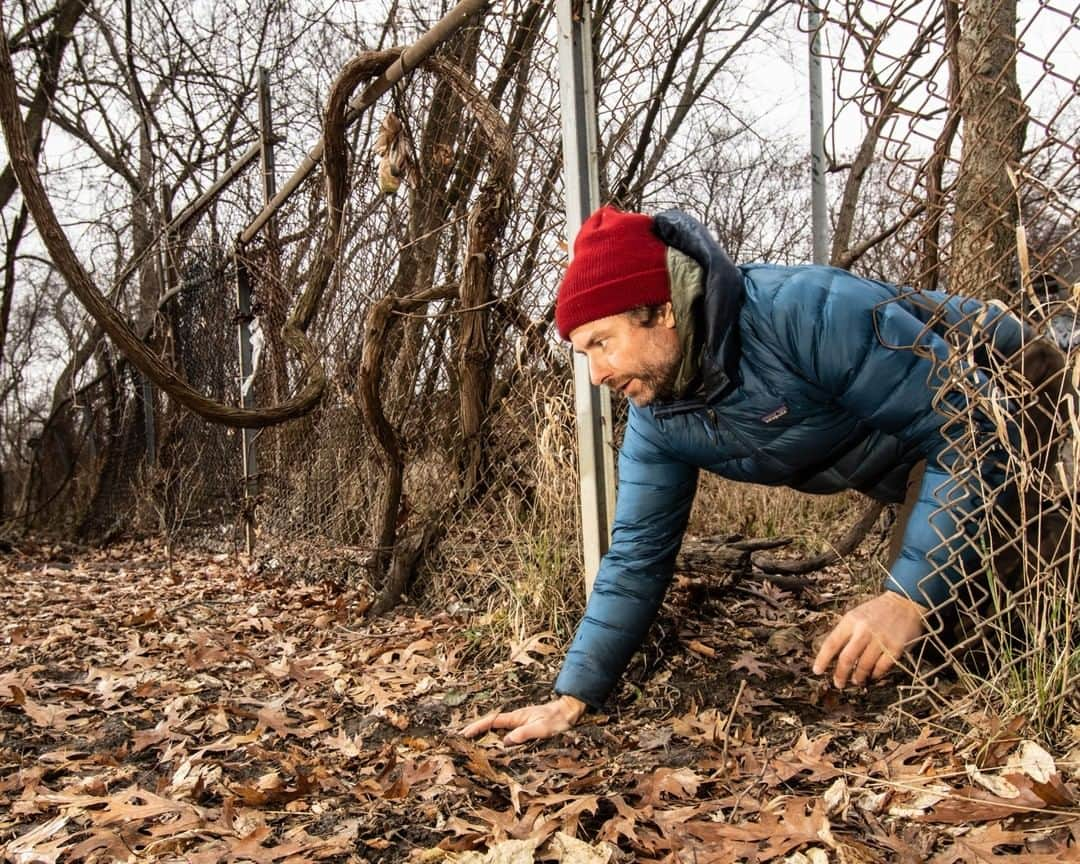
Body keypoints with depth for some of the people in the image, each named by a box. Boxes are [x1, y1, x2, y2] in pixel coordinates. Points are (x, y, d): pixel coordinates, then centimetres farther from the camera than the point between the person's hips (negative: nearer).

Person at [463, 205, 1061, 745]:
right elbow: (636, 556, -6)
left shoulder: (810, 312, -36)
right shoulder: (654, 421, -12)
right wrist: (573, 696, -12)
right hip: (912, 477, 6)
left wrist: (910, 595, -38)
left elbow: (968, 427, -32)